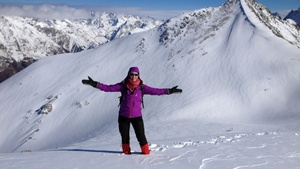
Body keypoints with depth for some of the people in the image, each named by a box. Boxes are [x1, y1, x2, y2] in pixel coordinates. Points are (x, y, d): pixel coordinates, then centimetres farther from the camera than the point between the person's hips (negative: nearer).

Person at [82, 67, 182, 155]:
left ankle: (146, 153, 18)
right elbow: (108, 88, -8)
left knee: (141, 137, -2)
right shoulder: (123, 86, -5)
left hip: (137, 116, -1)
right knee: (125, 137, 14)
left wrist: (169, 91, -9)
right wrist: (94, 84, -16)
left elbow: (155, 91, -4)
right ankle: (126, 152, 34)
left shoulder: (142, 87, -4)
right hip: (123, 116, 1)